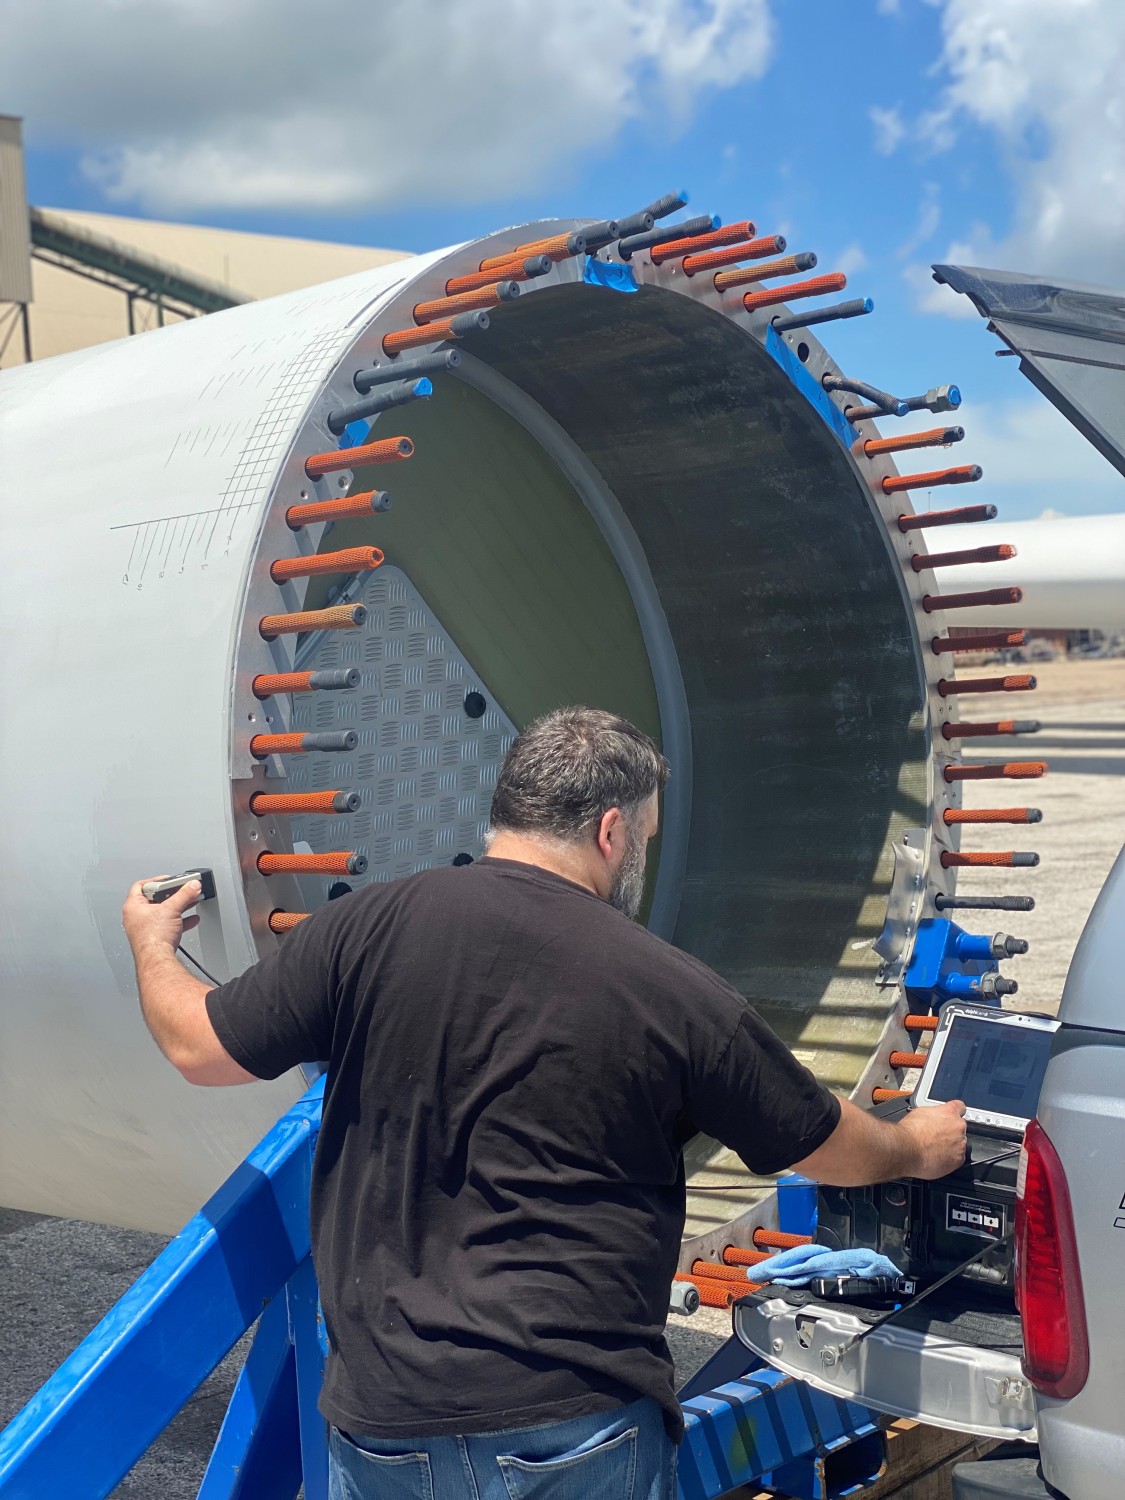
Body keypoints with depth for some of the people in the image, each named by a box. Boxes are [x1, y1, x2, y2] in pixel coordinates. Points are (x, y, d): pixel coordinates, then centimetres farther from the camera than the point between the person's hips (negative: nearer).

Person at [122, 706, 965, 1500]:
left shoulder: (368, 929, -6)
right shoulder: (676, 993, -6)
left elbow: (200, 1050, 4)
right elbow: (831, 1148, 8)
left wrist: (152, 943, 26)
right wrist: (917, 1146, 31)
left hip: (379, 1430, 2)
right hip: (579, 1432, -2)